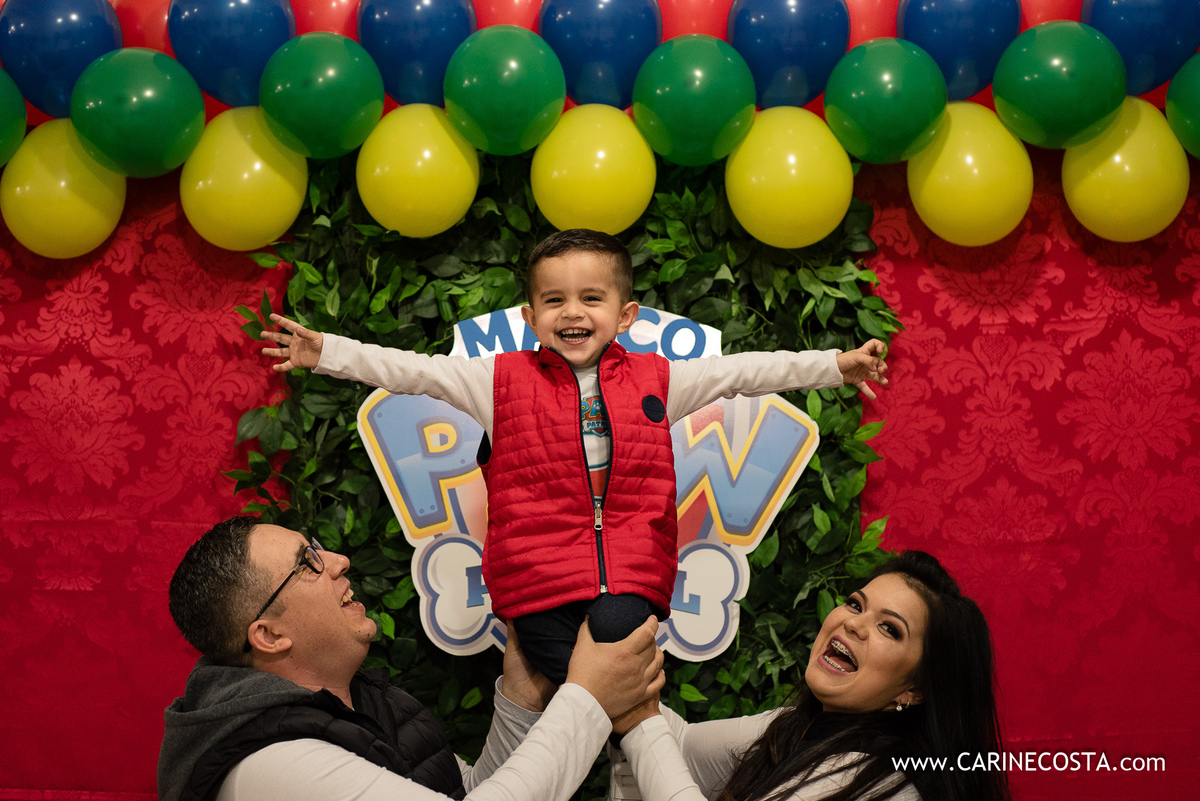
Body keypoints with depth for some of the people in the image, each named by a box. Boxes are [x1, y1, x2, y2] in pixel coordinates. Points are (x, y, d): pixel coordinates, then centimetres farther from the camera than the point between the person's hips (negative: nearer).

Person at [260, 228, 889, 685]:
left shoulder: (656, 379, 11)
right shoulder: (503, 380, 7)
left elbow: (746, 371, 11)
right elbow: (413, 371, 3)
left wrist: (836, 365, 8)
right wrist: (327, 353, -4)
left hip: (631, 569, 1)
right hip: (537, 571, -1)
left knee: (618, 630, -26)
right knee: (570, 673, -15)